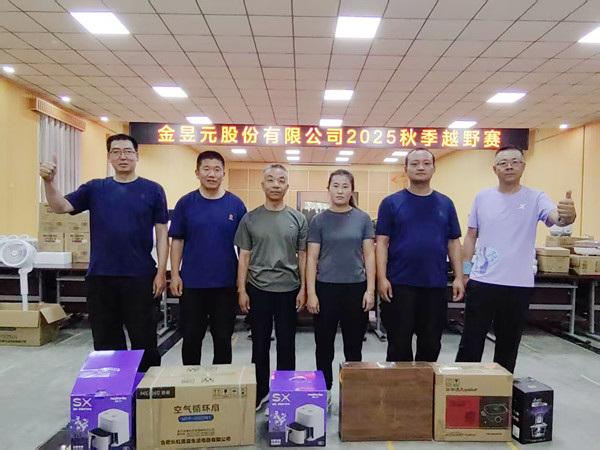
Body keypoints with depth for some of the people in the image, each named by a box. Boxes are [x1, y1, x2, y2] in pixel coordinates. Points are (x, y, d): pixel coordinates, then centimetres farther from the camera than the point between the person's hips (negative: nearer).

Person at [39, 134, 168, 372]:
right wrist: (49, 181, -21)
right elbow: (60, 207, -2)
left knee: (144, 339, 7)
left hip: (139, 277, -2)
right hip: (100, 276, 3)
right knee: (105, 341, 14)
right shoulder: (95, 188, 8)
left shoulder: (152, 190, 1)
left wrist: (161, 272, -6)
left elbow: (162, 233, 0)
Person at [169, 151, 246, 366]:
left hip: (226, 283, 0)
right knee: (191, 337, 13)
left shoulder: (236, 204, 0)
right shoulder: (186, 203, 0)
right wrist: (174, 274, -4)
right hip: (191, 283, 0)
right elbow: (177, 241, 3)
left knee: (223, 338, 12)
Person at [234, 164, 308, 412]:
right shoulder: (250, 219, 2)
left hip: (288, 289, 0)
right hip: (258, 289, 0)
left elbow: (303, 256, 4)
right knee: (260, 343, 12)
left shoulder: (298, 219, 2)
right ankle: (260, 392, 27)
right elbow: (244, 256, 3)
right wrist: (242, 290, -1)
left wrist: (303, 289, 0)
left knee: (286, 344, 11)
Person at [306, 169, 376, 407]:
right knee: (324, 343, 10)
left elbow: (369, 255, 3)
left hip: (356, 288, 1)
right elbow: (311, 258, -2)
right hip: (326, 288, 0)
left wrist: (370, 290, -4)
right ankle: (324, 390, 27)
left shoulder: (362, 218, 3)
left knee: (354, 345, 11)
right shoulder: (319, 220, 0)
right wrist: (311, 293, -7)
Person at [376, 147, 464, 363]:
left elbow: (453, 243, 10)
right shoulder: (391, 202, 0)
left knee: (431, 344, 15)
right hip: (399, 285, -3)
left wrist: (459, 277, 2)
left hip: (436, 285, 3)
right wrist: (382, 278, -11)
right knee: (399, 345, 8)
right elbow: (382, 242, -4)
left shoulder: (445, 204, 8)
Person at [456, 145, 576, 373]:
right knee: (471, 341, 8)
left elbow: (557, 217, -22)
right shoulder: (482, 198, 3)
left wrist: (568, 215, -46)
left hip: (518, 285, 0)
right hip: (482, 282, 1)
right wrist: (464, 271, 3)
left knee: (508, 345, 15)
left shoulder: (535, 198, -2)